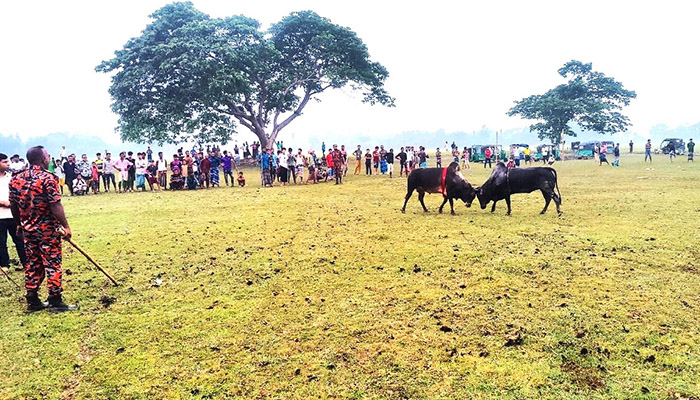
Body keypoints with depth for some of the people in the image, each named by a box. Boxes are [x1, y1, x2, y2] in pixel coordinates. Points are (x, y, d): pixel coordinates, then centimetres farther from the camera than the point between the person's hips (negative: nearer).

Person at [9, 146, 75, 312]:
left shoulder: (15, 179, 5)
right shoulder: (48, 178, -15)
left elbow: (13, 206, 11)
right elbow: (55, 206, -19)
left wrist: (20, 224, 23)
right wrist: (66, 226, -14)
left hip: (28, 229, 6)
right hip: (48, 229, -6)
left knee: (32, 264, 14)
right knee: (53, 264, 1)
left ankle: (32, 301, 21)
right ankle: (55, 301, 6)